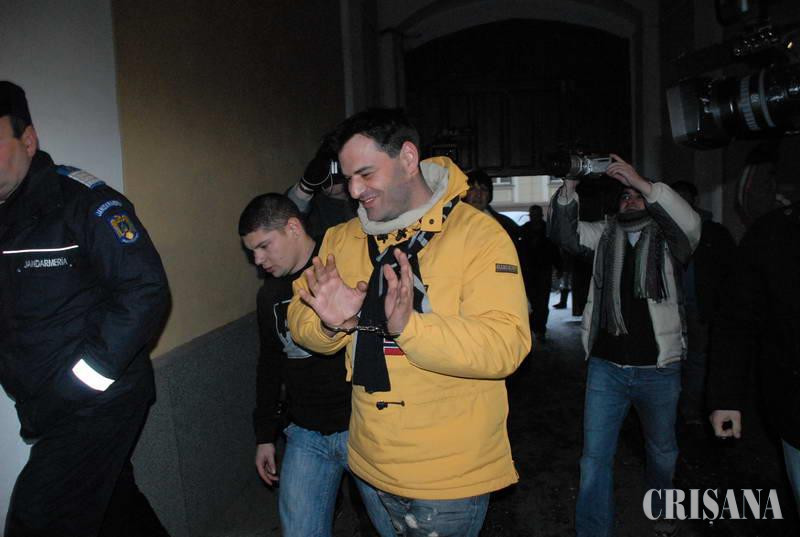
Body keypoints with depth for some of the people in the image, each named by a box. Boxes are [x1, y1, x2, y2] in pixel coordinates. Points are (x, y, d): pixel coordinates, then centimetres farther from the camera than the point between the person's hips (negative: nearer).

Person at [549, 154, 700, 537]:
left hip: (659, 369, 0)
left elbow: (689, 224, -22)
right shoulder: (604, 235, 8)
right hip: (605, 367, 1)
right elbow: (566, 233, -7)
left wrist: (641, 182, -29)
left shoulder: (667, 240, 0)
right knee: (595, 458, 0)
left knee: (662, 451, 22)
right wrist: (569, 187, -20)